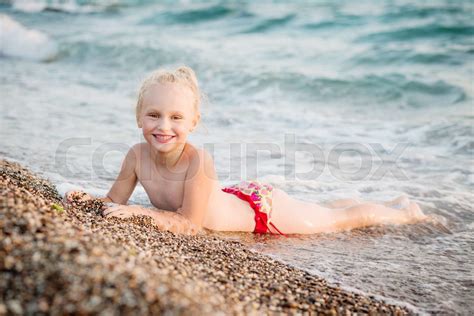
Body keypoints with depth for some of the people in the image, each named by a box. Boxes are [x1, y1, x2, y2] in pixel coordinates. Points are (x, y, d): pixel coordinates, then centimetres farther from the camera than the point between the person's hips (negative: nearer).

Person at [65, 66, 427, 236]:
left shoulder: (199, 160, -40)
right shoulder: (137, 156, -21)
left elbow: (190, 224, -36)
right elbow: (116, 202, -10)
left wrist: (141, 212, -42)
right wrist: (91, 198, -29)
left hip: (264, 207, -6)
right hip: (238, 198, 6)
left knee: (339, 220, 16)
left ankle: (403, 210, 43)